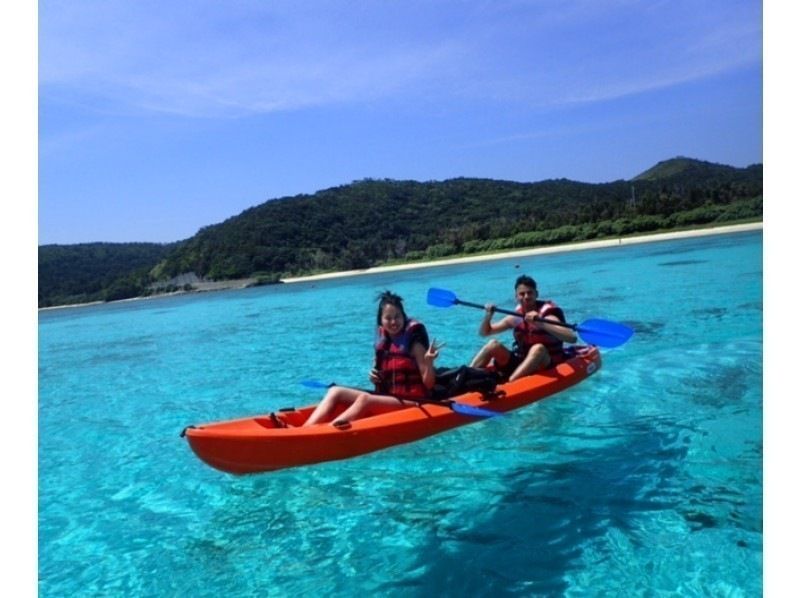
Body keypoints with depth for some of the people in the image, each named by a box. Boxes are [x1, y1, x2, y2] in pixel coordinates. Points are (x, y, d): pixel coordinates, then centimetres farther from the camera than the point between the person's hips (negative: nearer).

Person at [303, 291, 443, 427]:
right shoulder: (382, 344, 9)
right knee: (335, 392, -6)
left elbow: (428, 384, -11)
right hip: (387, 398, 7)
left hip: (412, 402, -7)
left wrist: (429, 362, -28)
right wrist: (375, 379, -1)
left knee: (365, 399, -31)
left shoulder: (414, 344, -8)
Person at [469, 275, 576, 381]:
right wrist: (488, 316, -10)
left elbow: (572, 337, -31)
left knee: (538, 348, -35)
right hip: (520, 365, 5)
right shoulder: (515, 317, 3)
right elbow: (483, 332, 11)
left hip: (546, 368, -5)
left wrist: (542, 324, -40)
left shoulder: (547, 316, -12)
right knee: (493, 344, -10)